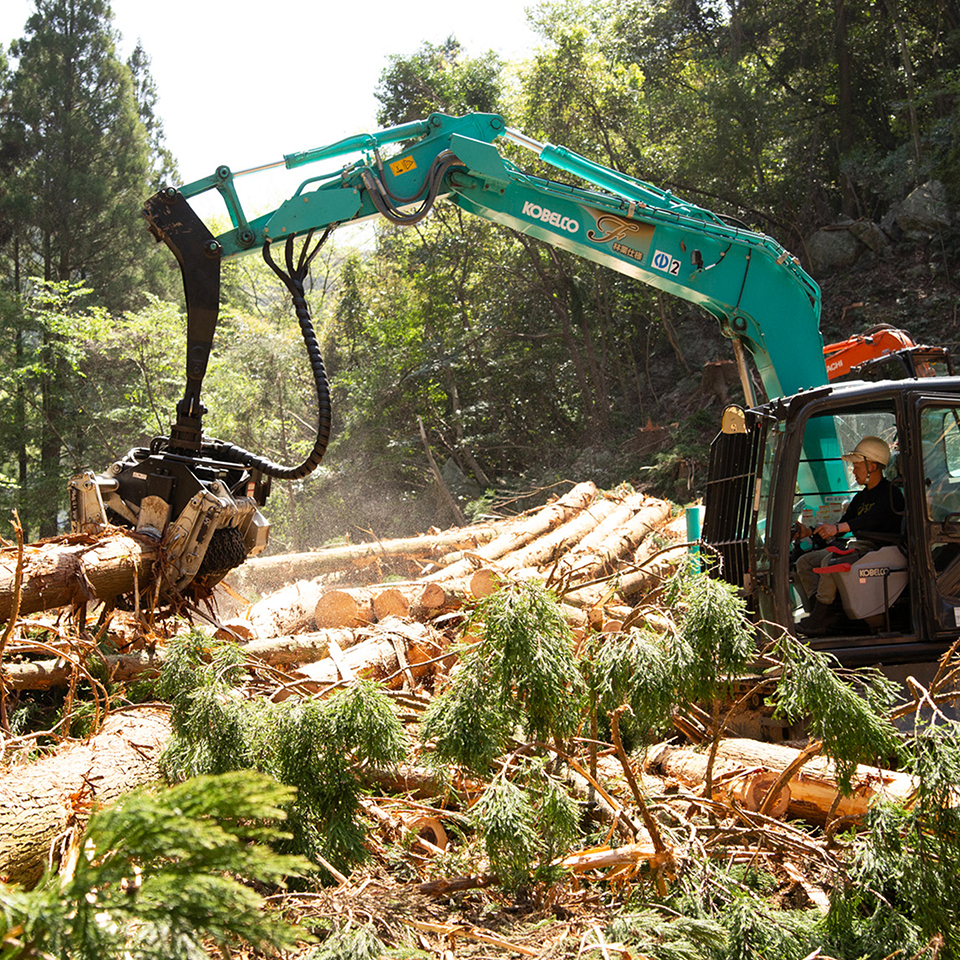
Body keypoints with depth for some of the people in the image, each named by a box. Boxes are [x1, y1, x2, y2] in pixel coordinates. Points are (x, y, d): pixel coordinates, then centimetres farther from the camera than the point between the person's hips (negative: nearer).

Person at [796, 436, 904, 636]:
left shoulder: (891, 493, -7)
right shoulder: (861, 497, 21)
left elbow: (873, 519, -26)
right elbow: (838, 528, 23)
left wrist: (838, 528, -38)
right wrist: (810, 532, 8)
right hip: (856, 547, 10)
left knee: (830, 561, -33)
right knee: (804, 562, -1)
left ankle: (820, 616, -25)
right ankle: (829, 613, -16)